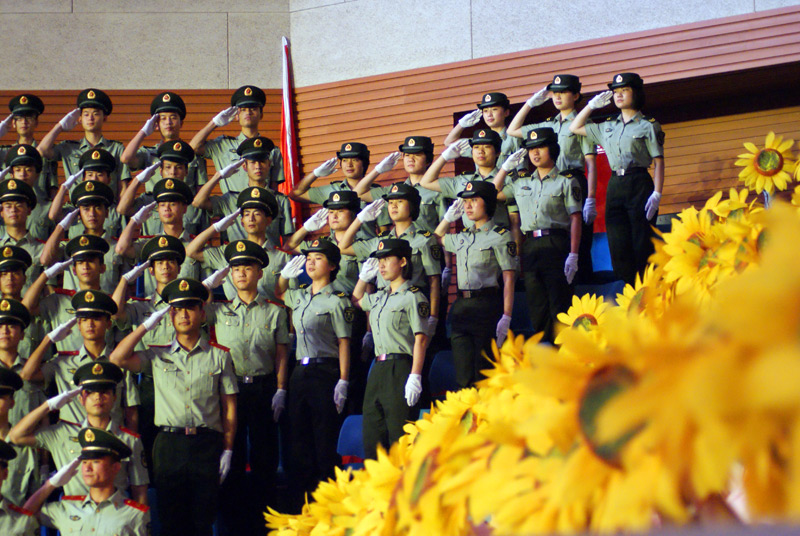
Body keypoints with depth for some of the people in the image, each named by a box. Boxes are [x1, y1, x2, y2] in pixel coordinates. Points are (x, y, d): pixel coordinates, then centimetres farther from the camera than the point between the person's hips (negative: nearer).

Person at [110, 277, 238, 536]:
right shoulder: (158, 356, 12)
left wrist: (227, 450, 1)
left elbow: (229, 406, 8)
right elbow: (117, 358, -2)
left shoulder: (219, 355, 9)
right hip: (168, 444, 1)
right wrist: (147, 325, 1)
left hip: (207, 445, -1)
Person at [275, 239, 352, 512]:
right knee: (300, 445, 7)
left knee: (325, 447, -5)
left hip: (325, 373, -7)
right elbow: (277, 294, 36)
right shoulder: (299, 297, 14)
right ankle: (301, 507, 11)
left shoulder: (336, 301, -5)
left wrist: (343, 382, -14)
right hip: (299, 374, 7)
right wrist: (285, 273, 17)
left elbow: (344, 342, -8)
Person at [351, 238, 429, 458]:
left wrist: (415, 377, -21)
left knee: (400, 438, -10)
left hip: (400, 369, -8)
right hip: (378, 370, 8)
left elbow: (421, 339, -13)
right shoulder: (379, 297, 18)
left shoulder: (413, 297, -6)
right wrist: (364, 276, 26)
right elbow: (357, 300, 42)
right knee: (372, 437, 7)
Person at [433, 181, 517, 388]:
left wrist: (506, 317, -16)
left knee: (484, 377, -6)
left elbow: (509, 279, -8)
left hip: (487, 308, -6)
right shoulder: (462, 238, 17)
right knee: (464, 377, 3)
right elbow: (437, 238, 38)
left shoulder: (499, 236, -2)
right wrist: (449, 216, 23)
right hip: (461, 307, 6)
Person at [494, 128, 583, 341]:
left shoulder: (566, 181, 1)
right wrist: (506, 166, 15)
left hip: (556, 244, -5)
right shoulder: (521, 181, 17)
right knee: (537, 309, 6)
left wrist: (573, 255, -13)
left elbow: (575, 219, -4)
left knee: (559, 308, -8)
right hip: (530, 247, 5)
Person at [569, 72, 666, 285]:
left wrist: (657, 194, -15)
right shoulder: (607, 127, 18)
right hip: (614, 186, 6)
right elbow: (575, 127, 29)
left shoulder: (648, 126, 2)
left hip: (639, 185, -6)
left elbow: (658, 162, -4)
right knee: (618, 246, 2)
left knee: (643, 245, -8)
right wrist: (592, 105, 19)